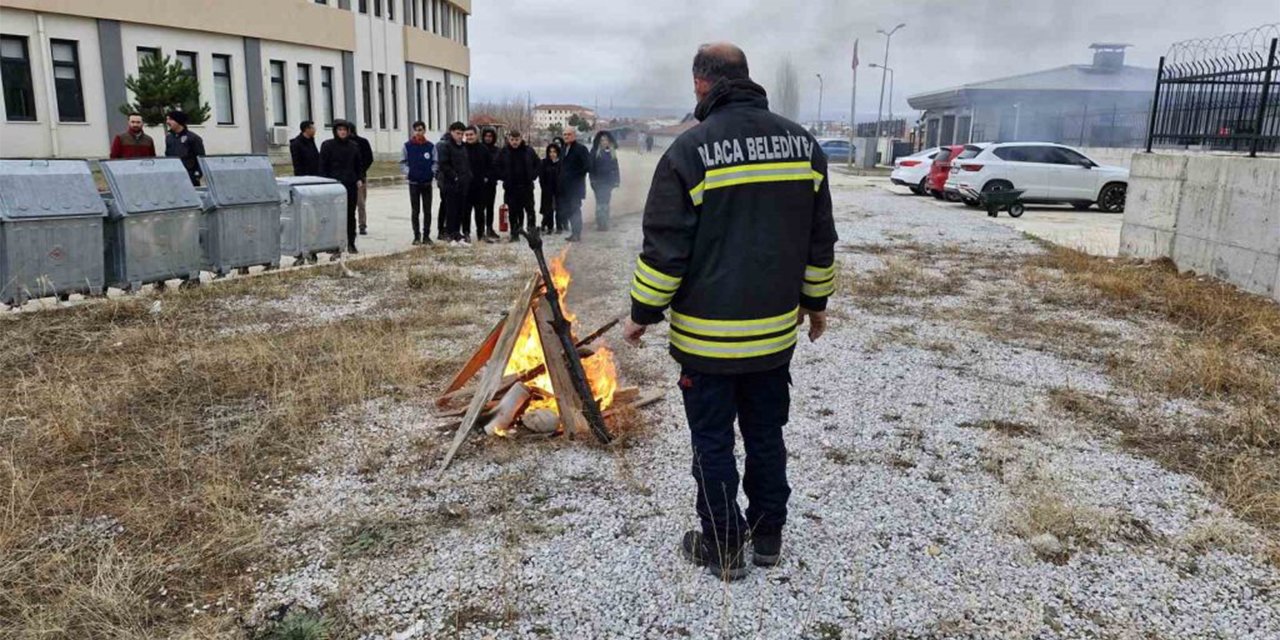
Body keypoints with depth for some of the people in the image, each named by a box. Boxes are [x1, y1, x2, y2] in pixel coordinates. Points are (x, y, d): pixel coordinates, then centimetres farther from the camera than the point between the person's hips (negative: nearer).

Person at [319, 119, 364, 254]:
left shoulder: (354, 146, 11)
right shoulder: (327, 145, 0)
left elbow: (358, 165, 18)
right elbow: (323, 166, -1)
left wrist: (359, 179, 5)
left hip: (351, 184, 4)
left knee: (351, 215, 6)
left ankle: (351, 243, 13)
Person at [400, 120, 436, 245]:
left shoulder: (430, 146, 1)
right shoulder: (408, 146, 0)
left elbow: (435, 162, 4)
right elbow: (402, 162, 4)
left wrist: (433, 171, -10)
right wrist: (407, 171, -10)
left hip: (427, 182, 1)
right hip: (413, 182, -1)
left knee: (427, 210, 5)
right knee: (415, 211, 5)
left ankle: (426, 235, 13)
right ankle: (417, 236, 12)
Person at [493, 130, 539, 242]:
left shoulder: (529, 151, 3)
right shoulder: (503, 152, 1)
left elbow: (538, 164, 12)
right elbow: (496, 167, 4)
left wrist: (533, 176, 2)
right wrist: (504, 177, -4)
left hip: (527, 186, 1)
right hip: (511, 187, 0)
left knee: (530, 210, 3)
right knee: (513, 212, 2)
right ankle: (515, 234, 7)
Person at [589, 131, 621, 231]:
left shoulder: (612, 152, 8)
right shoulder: (595, 152, -4)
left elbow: (615, 167, 9)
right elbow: (591, 166, -7)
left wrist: (616, 180, 4)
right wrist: (593, 180, -13)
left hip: (608, 181, 4)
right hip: (599, 181, -4)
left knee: (606, 203, 9)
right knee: (600, 203, -3)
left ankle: (605, 224, 15)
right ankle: (600, 224, -1)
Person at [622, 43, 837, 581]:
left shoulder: (691, 149, -13)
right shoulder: (802, 143, 3)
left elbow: (665, 248, -13)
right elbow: (820, 239, 9)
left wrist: (643, 313, -1)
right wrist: (815, 301, 20)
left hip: (707, 335, -5)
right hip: (776, 331, 5)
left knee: (713, 442, 8)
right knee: (767, 435, 18)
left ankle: (722, 548, 20)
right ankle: (767, 537, 30)